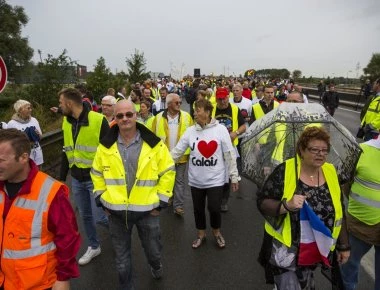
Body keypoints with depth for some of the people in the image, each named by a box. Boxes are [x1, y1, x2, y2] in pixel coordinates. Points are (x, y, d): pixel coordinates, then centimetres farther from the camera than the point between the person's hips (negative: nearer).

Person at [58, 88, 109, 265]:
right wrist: (62, 177, 14)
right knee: (85, 216, 16)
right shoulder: (66, 122, 5)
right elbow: (66, 152, 13)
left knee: (98, 216, -3)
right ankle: (93, 247, 35)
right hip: (76, 179, 6)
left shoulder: (98, 120, -17)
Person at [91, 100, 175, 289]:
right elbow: (96, 173, 10)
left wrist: (162, 200, -6)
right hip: (116, 211, 1)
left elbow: (168, 172, -4)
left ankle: (156, 265, 56)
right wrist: (101, 198, 5)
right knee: (121, 258, 17)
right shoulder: (105, 146, -4)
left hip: (147, 210, -1)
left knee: (153, 251, 20)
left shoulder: (153, 144, -10)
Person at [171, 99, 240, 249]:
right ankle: (201, 234, 40)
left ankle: (216, 232, 33)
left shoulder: (220, 129, -10)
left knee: (214, 208, 1)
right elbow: (177, 151, -2)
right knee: (198, 209, 15)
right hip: (196, 180, 3)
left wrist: (234, 176, -4)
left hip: (215, 179, -3)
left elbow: (229, 154, -6)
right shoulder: (190, 131, -4)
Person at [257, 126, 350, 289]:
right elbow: (262, 202, -14)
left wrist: (343, 245, 10)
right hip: (286, 249, -4)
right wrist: (286, 205, -30)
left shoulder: (331, 173, -1)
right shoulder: (284, 171, -15)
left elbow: (339, 213, 8)